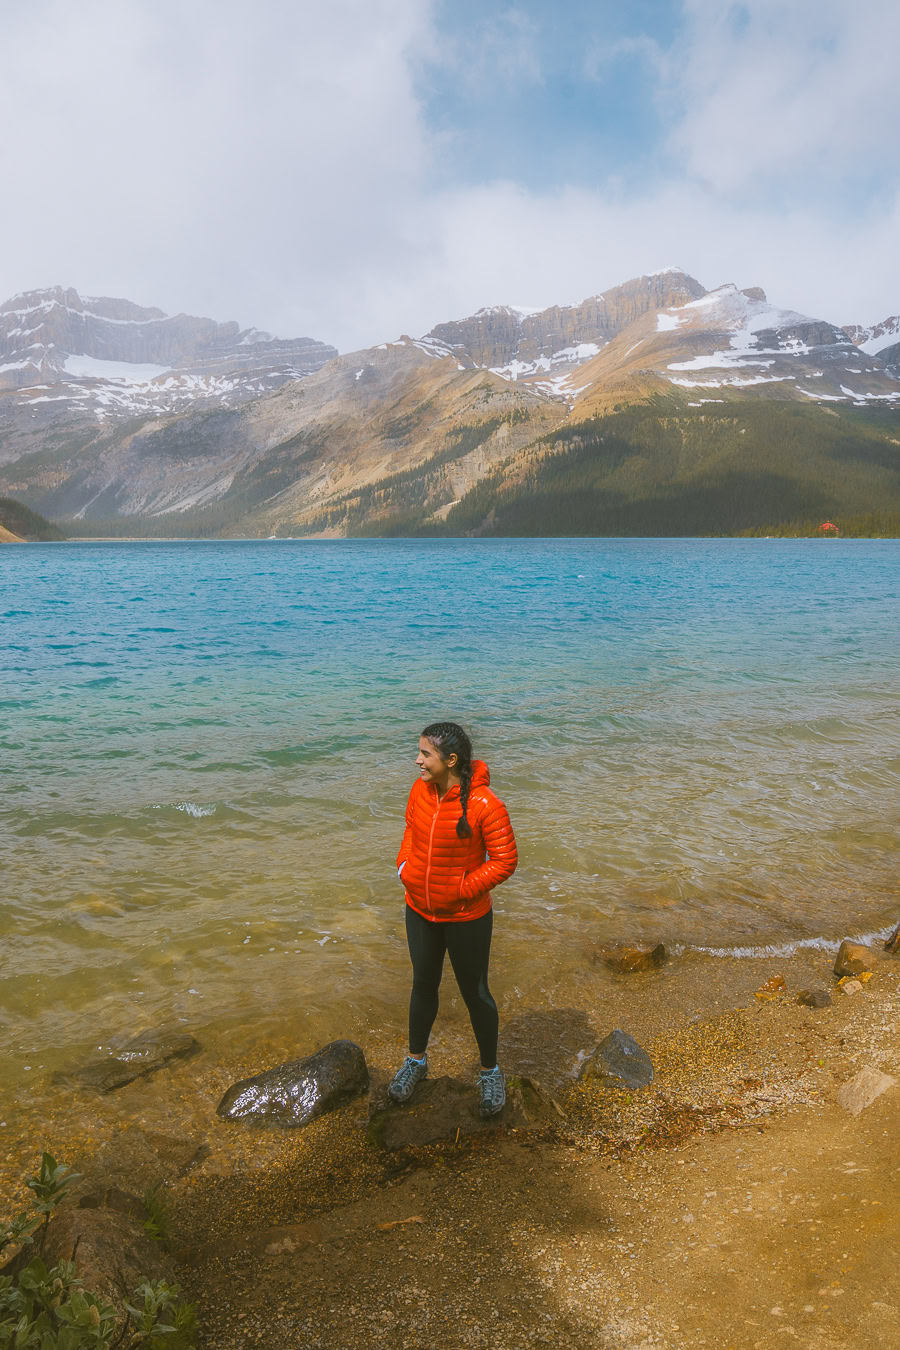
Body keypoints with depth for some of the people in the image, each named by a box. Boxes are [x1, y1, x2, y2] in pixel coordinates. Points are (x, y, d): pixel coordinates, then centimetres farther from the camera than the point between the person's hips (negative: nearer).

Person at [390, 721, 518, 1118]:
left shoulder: (485, 805, -25)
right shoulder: (420, 790, -8)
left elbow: (504, 861, -17)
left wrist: (463, 888, -21)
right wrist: (404, 865, -4)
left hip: (466, 918, -5)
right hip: (419, 911, 5)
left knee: (475, 994, 12)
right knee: (423, 985, 22)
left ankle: (490, 1071, 35)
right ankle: (416, 1060, 44)